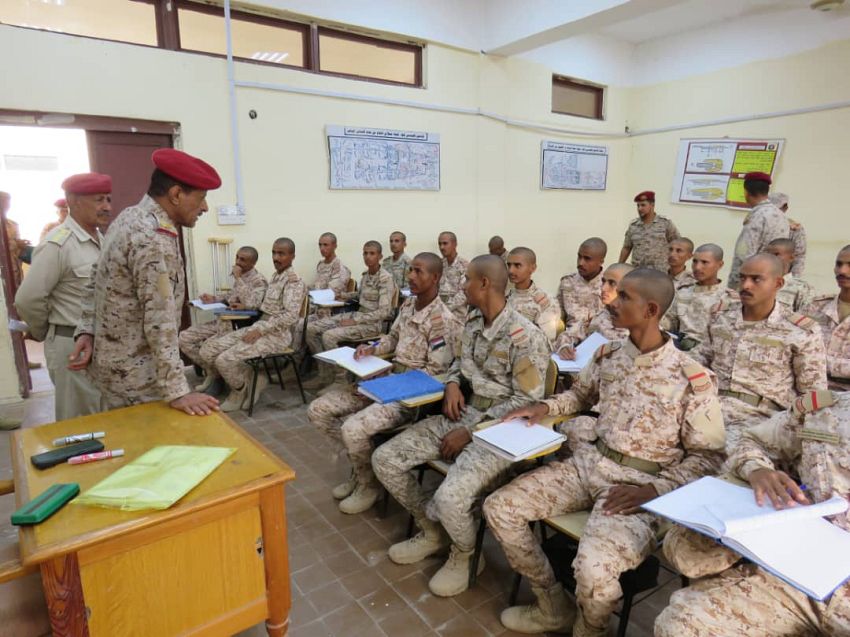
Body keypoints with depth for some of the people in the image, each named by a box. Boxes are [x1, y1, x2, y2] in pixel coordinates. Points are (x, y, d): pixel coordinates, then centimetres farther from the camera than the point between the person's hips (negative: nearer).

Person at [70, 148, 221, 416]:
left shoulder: (130, 218, 6)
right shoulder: (155, 239, -26)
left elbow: (96, 280, 13)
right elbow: (160, 322, -29)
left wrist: (87, 331, 8)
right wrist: (177, 391, -27)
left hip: (114, 363, 10)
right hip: (136, 374, -10)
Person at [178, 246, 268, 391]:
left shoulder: (259, 280, -16)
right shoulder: (240, 276, 10)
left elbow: (251, 304, -32)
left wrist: (237, 278, -24)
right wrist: (214, 298, 7)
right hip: (224, 321, 9)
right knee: (184, 338, 1)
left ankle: (216, 372, 11)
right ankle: (211, 370, 11)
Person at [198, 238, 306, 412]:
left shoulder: (294, 281, -11)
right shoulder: (275, 277, 17)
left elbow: (290, 316, -22)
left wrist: (260, 330, -23)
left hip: (277, 334, -9)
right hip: (259, 327, 9)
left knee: (225, 359, -24)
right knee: (207, 351, -3)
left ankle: (240, 391, 6)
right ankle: (252, 378, 8)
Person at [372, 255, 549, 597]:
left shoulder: (525, 337, -18)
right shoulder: (472, 321, 6)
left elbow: (526, 402, -17)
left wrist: (471, 431, -18)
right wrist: (453, 383, -1)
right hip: (459, 416, 8)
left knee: (449, 497, -31)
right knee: (384, 459, -1)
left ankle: (465, 554, 7)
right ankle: (432, 530, 20)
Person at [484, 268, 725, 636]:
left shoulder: (693, 379, -12)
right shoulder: (608, 355, 4)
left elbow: (708, 456, -6)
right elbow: (581, 394, 23)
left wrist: (654, 490, -19)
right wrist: (545, 407, 3)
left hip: (640, 483, -6)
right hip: (587, 463, 6)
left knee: (593, 567, -32)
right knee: (499, 508, -5)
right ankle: (554, 607, 14)